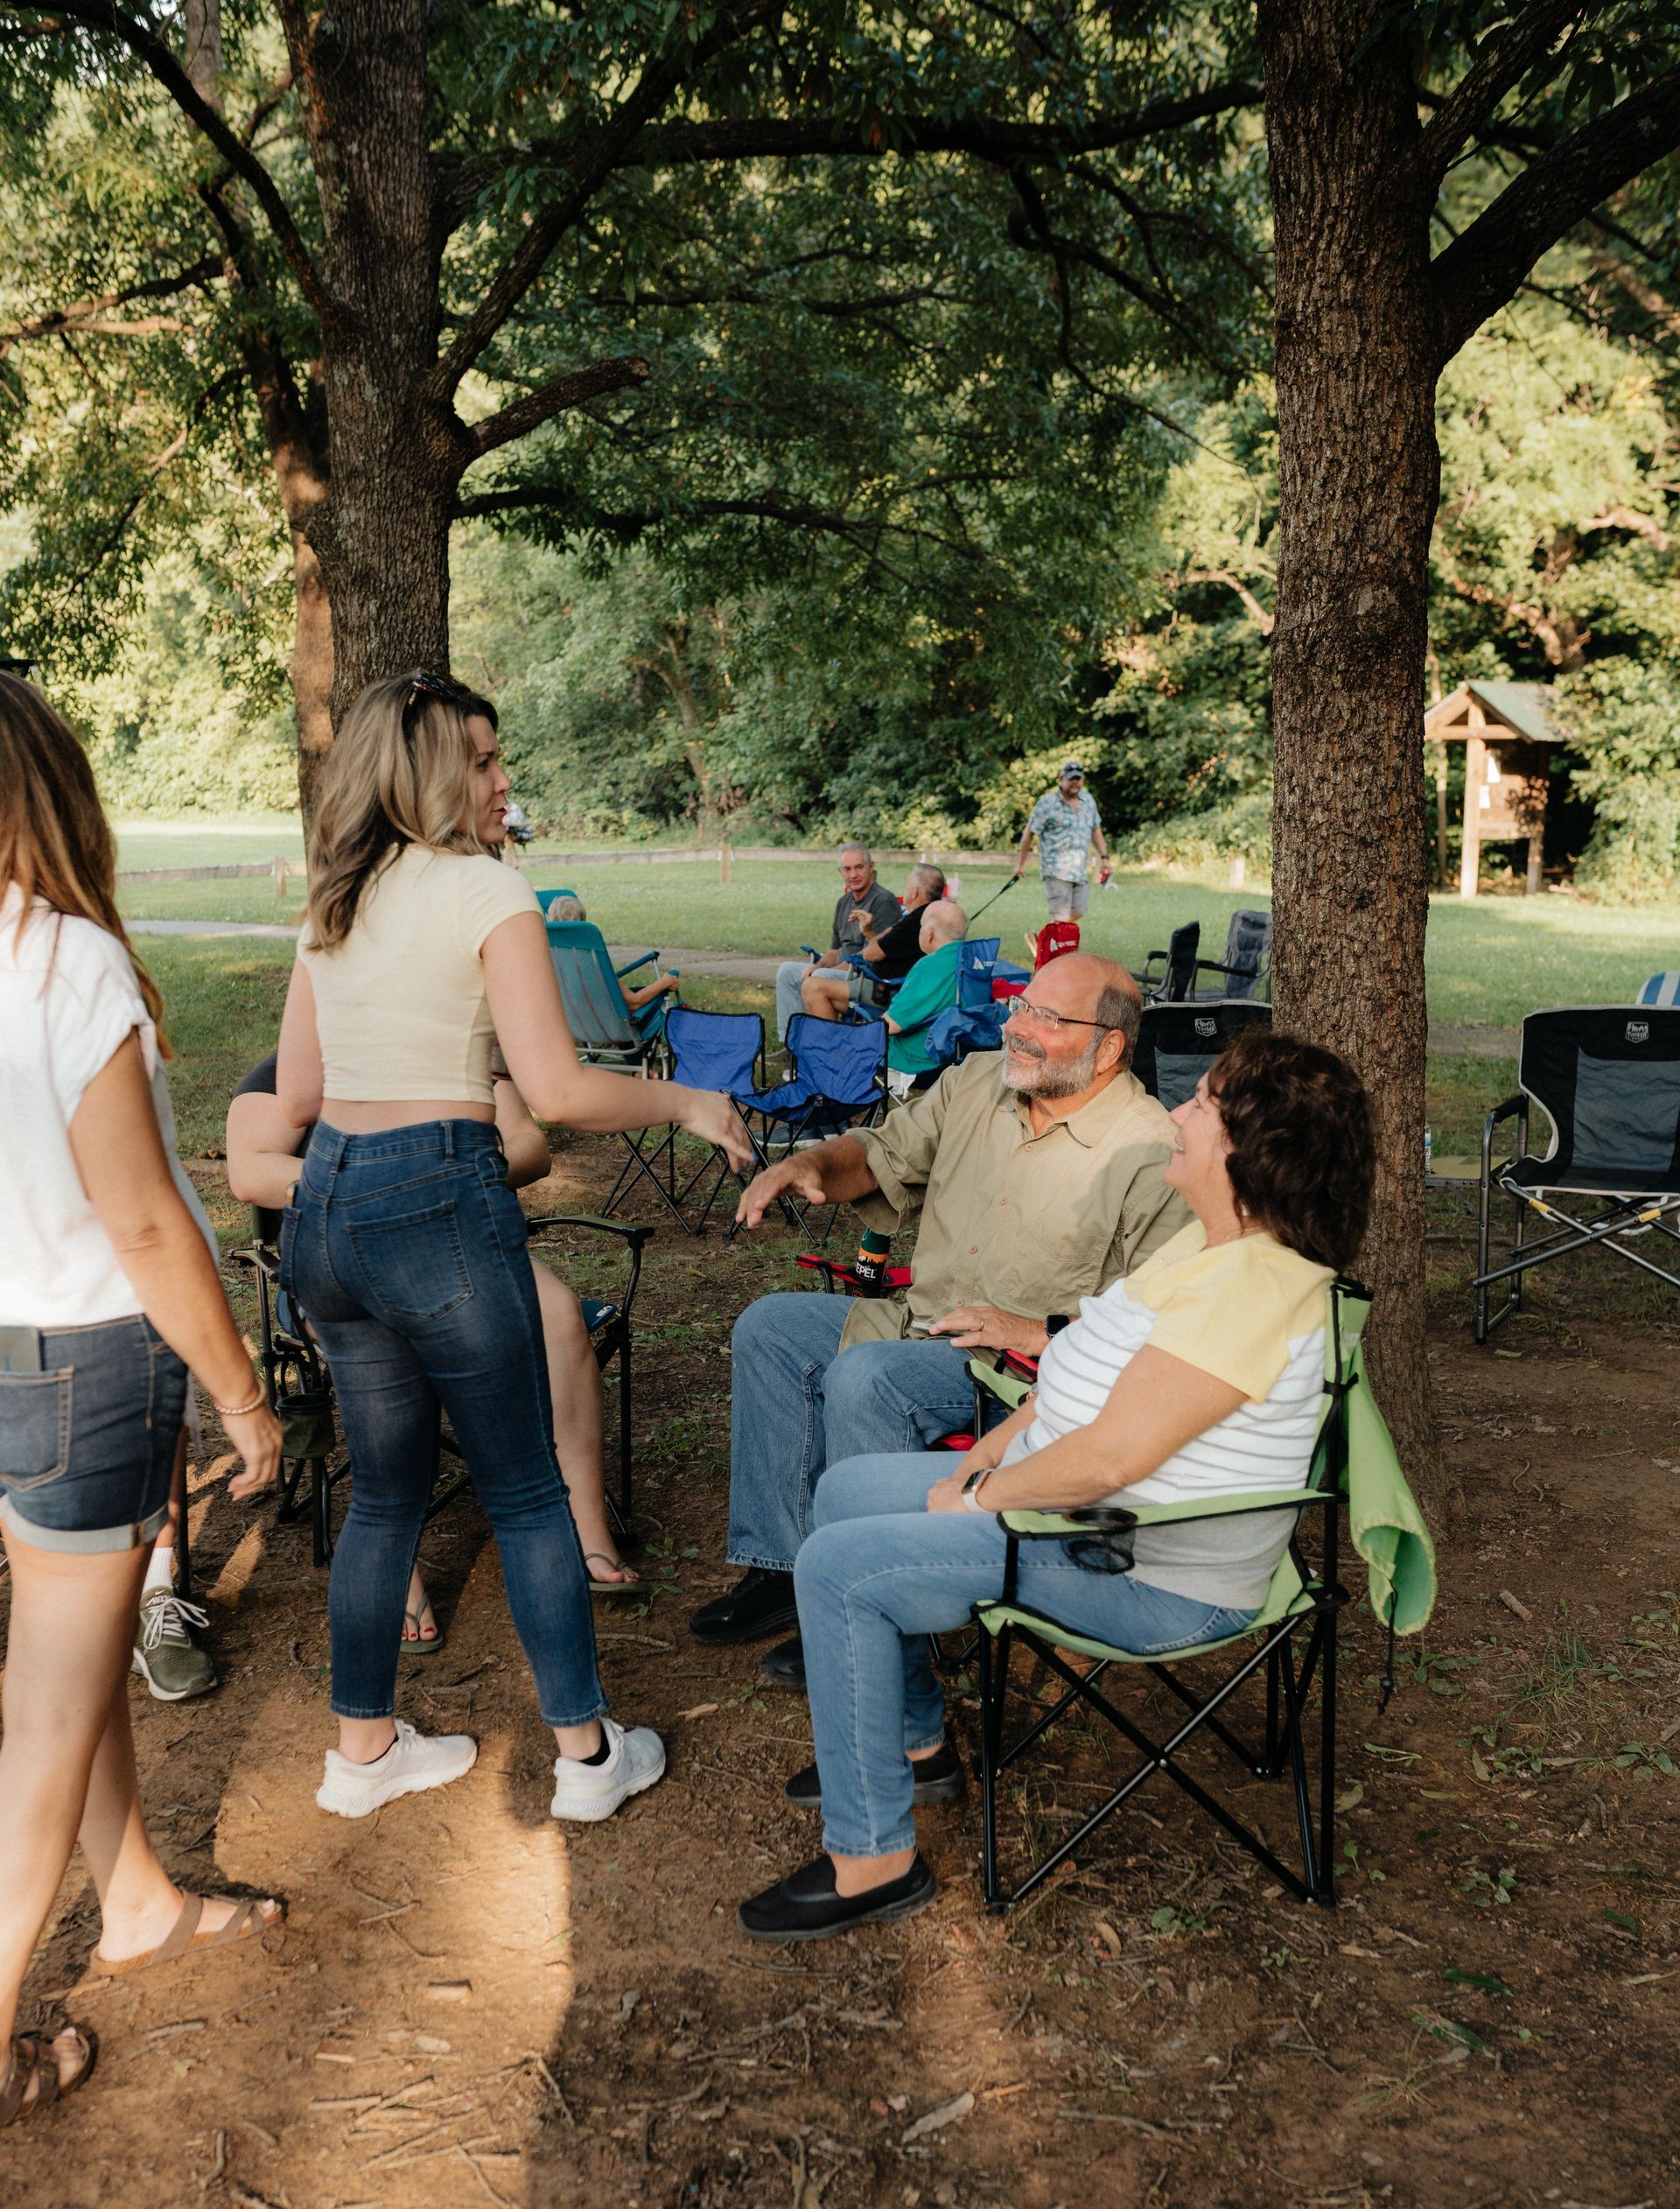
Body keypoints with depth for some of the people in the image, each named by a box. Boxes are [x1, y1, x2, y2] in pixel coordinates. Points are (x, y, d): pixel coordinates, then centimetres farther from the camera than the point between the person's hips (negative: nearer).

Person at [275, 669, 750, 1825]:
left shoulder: (332, 905, 12)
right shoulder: (488, 892, -9)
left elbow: (296, 1094, 15)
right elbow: (562, 1091, -16)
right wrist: (687, 1102, -1)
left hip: (325, 1208, 7)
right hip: (440, 1208, -7)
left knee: (386, 1489, 20)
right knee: (527, 1492, 8)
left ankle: (365, 1749, 32)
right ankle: (589, 1751, 22)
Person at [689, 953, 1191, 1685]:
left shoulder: (1151, 1158, -19)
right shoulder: (976, 1083, 4)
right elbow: (883, 1155, 15)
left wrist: (1041, 1333, -26)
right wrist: (813, 1164, -7)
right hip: (919, 1318, 8)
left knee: (864, 1377, -29)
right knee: (769, 1327, -1)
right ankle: (779, 1567, 1)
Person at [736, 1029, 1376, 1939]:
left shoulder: (1251, 1285, -27)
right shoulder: (1211, 1243, 7)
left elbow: (1110, 1455, -30)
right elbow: (1084, 1382, 14)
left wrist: (978, 1499, -15)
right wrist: (980, 1460, 4)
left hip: (1148, 1577, -11)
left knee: (837, 1569, -16)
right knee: (847, 1489, 15)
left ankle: (872, 1858, -3)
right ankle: (913, 1744, 29)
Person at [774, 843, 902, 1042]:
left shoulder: (883, 901, -14)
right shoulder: (844, 902, 14)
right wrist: (817, 966, -4)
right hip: (842, 971, 10)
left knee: (819, 978, -32)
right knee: (787, 970, 7)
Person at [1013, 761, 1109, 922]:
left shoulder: (1089, 800, 12)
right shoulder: (1047, 803, -6)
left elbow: (1095, 830, 22)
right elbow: (1029, 832, -1)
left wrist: (1104, 858, 16)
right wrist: (1021, 864, 1)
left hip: (1080, 871, 7)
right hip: (1056, 871, -7)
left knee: (1077, 912, 9)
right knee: (1061, 918, -13)